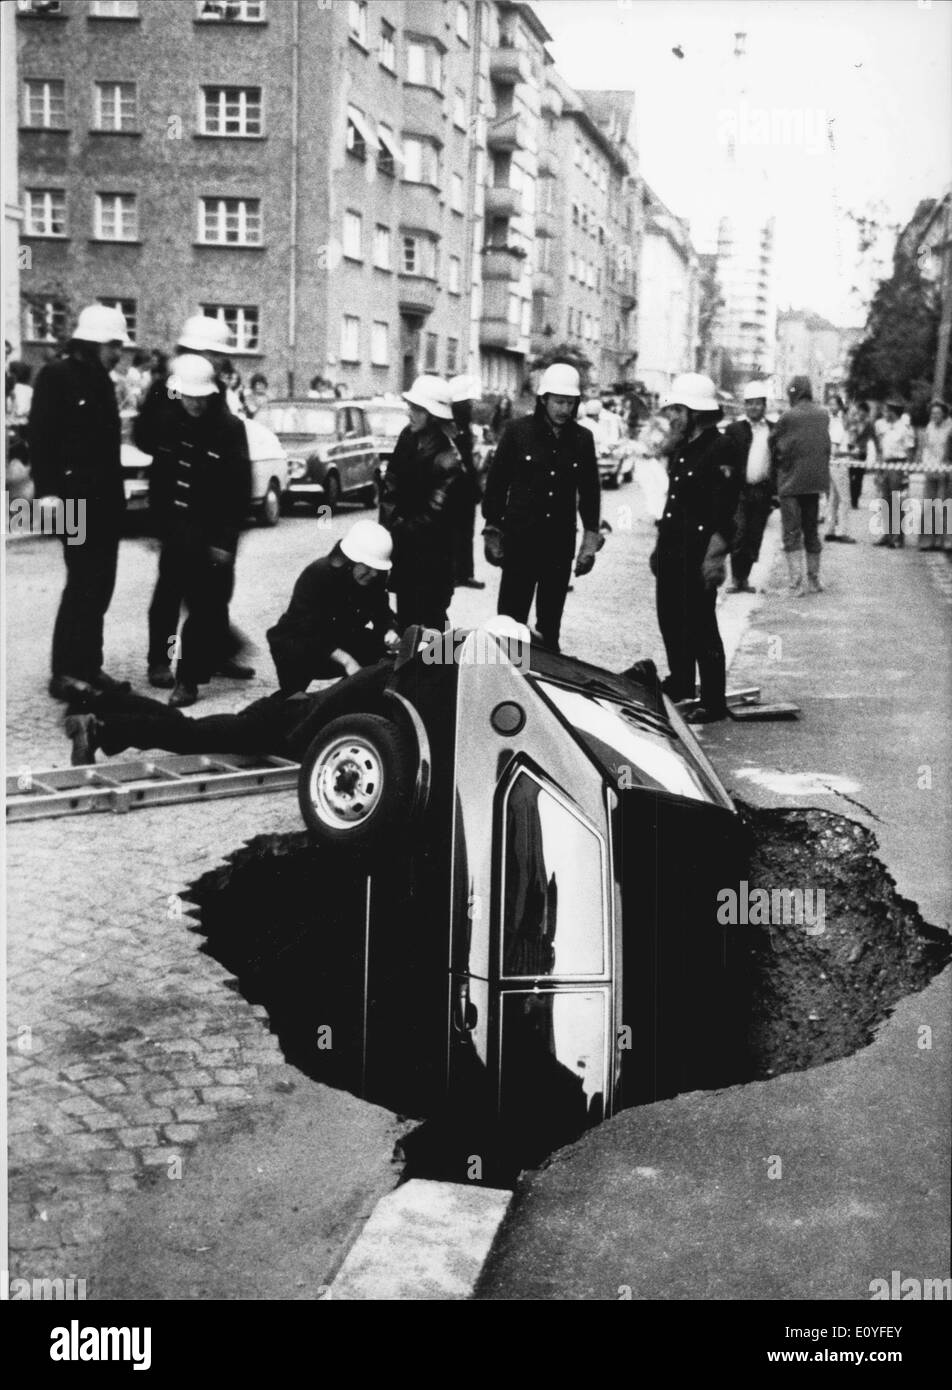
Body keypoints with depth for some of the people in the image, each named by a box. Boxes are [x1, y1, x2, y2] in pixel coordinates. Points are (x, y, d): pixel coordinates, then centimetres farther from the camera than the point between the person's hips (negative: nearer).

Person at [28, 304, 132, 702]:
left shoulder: (100, 380, 16)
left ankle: (89, 664, 17)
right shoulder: (56, 377, -8)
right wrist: (48, 490, -22)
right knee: (82, 584, -10)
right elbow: (40, 437, -15)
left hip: (105, 499, 8)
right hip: (76, 498, -8)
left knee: (100, 585, 9)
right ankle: (64, 672, -5)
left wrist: (116, 491, 16)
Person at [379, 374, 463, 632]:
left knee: (429, 615, -2)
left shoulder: (447, 458, -20)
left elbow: (433, 513, -18)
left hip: (430, 550, -7)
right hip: (402, 543, 7)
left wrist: (399, 530, -9)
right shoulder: (408, 436, 2)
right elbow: (391, 484, 6)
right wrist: (392, 521, -6)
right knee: (404, 608, 16)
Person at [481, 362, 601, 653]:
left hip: (561, 543, 3)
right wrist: (492, 531, -1)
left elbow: (589, 491, 11)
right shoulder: (518, 431, -3)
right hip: (520, 539, -2)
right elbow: (496, 484, 1)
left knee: (550, 623, 10)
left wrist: (591, 537, 7)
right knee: (510, 620, -2)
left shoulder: (583, 439, 4)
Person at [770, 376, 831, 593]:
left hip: (791, 480, -5)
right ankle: (814, 581, 21)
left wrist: (779, 467, 13)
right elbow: (825, 446, 6)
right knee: (812, 530, 15)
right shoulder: (823, 415, 1)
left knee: (792, 533, 1)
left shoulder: (788, 417, -13)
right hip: (816, 479, 5)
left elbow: (774, 447, -3)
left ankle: (796, 583, -5)